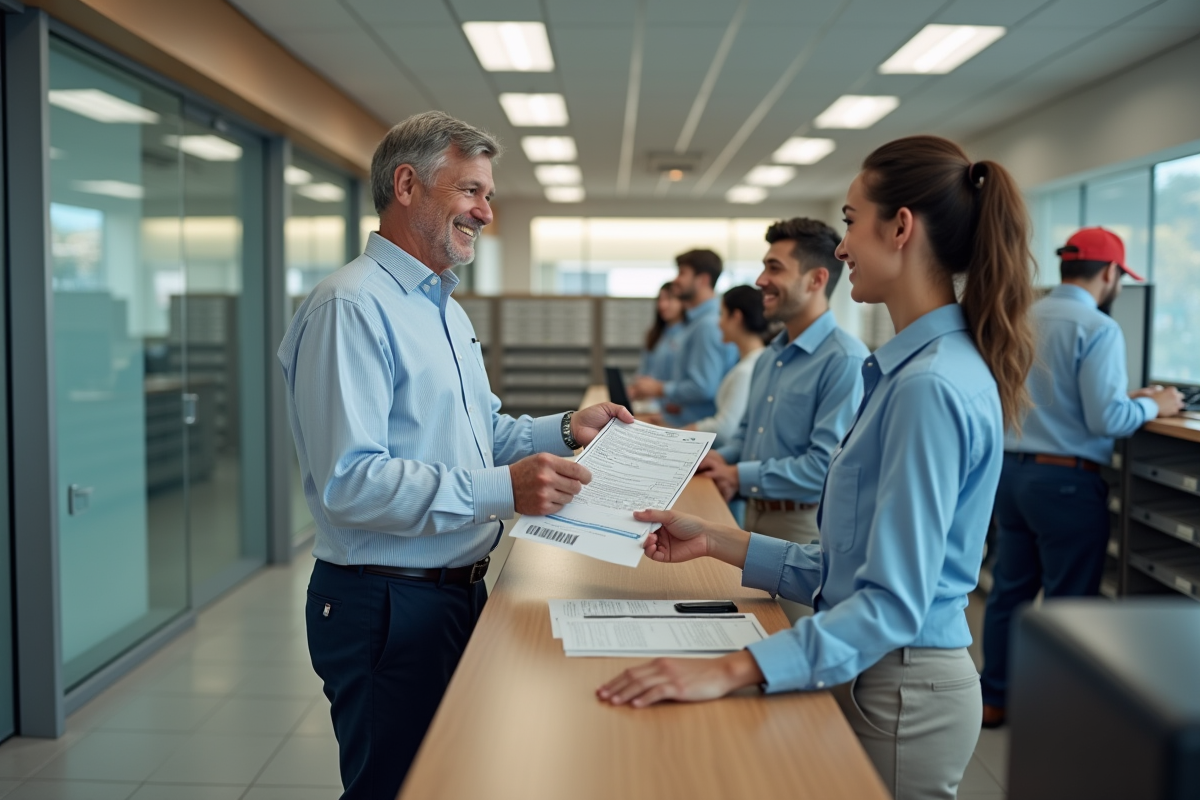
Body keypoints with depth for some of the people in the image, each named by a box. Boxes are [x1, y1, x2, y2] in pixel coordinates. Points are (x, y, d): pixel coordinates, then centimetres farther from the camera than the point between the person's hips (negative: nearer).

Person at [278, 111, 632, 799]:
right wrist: (501, 490, -34)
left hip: (461, 590, 10)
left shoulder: (447, 309, 15)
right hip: (388, 606, -10)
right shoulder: (352, 306, -19)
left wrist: (564, 430, 5)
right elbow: (348, 484, -28)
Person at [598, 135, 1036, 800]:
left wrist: (730, 671, -33)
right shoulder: (911, 367, 8)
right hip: (871, 678, 9)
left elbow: (893, 603, -27)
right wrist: (716, 541, 8)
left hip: (902, 694, -9)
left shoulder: (932, 385, -23)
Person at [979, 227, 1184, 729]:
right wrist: (1152, 406, -1)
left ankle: (995, 699, 27)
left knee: (1009, 590, 16)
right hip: (1065, 480, -7)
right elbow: (1106, 419, -20)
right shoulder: (1097, 328, -14)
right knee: (1068, 604, 5)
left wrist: (1119, 394, 18)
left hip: (1012, 470, 7)